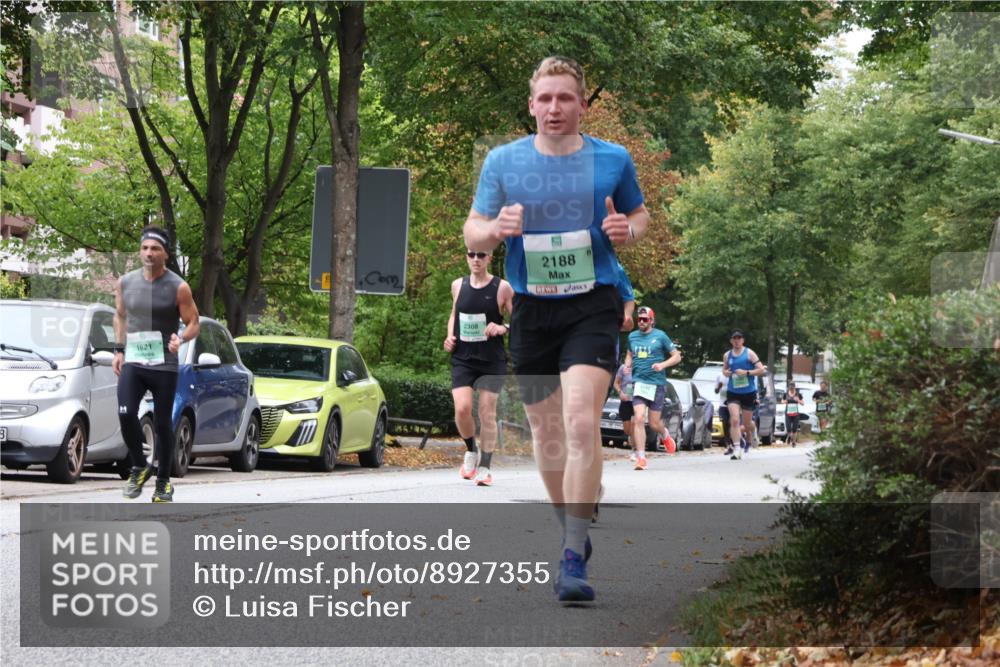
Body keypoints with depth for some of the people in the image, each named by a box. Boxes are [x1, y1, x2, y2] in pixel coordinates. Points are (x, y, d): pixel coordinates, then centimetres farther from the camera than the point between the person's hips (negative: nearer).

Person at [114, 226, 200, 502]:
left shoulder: (178, 288, -5)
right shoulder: (125, 283, 6)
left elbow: (194, 323, -1)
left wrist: (181, 339, -23)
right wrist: (119, 350, 11)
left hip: (164, 365, -2)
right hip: (132, 362, 2)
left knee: (163, 423, 4)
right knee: (126, 414, -16)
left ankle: (163, 482, 18)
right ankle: (139, 467, 6)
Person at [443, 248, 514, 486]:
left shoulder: (502, 288, -3)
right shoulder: (458, 285, 8)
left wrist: (503, 328, -19)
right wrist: (450, 336, 8)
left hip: (492, 361, -2)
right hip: (462, 359, 2)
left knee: (487, 412, -1)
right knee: (462, 409, -13)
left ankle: (485, 467, 9)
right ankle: (471, 450, 15)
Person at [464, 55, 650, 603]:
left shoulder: (613, 159, 3)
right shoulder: (503, 161, 4)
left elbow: (639, 213, 19)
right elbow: (472, 233, 9)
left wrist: (627, 229, -5)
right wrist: (497, 228, -15)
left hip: (593, 305, -2)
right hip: (531, 308, 3)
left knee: (581, 423, -20)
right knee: (545, 431, 10)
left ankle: (574, 560, -20)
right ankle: (570, 530, 34)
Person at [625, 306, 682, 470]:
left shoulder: (660, 336, 0)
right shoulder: (632, 336, 10)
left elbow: (677, 356, 3)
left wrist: (663, 365, -14)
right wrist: (627, 366, 8)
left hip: (657, 383, -2)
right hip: (638, 382, 2)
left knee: (654, 423, 3)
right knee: (639, 419, -14)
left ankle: (664, 434, 40)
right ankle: (641, 457, -13)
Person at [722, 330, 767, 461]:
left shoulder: (749, 354, -4)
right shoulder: (727, 355, 6)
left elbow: (762, 370, -6)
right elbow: (724, 370, 21)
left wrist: (746, 372, -18)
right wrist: (726, 372, -3)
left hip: (748, 392, -2)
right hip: (732, 393, 2)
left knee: (747, 422, 9)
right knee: (734, 420, -16)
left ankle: (753, 432, 46)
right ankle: (736, 449, -15)